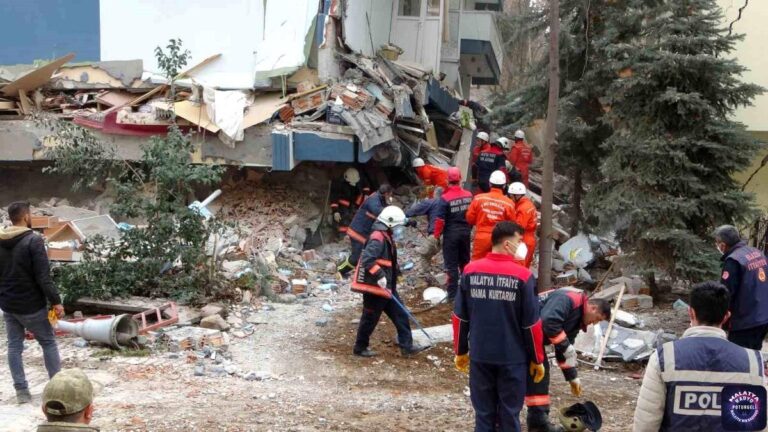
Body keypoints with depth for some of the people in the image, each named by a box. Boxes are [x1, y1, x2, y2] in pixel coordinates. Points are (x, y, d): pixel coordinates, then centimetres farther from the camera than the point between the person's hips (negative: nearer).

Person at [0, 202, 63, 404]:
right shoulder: (33, 240, -17)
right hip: (31, 305, -6)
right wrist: (55, 300, -15)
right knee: (48, 343, 8)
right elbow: (43, 276, -20)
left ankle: (21, 390, 9)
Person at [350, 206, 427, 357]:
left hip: (386, 288, 10)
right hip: (374, 288, -10)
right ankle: (360, 348, 17)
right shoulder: (378, 238, -20)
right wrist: (379, 276, -30)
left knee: (400, 314, 9)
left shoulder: (387, 238, 13)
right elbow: (367, 259, -30)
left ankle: (406, 346, 12)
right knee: (370, 319, 3)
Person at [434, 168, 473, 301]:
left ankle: (452, 294, 4)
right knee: (465, 261, 20)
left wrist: (437, 235, -5)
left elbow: (440, 220, -18)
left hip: (451, 234, -4)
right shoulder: (468, 195, -5)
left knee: (451, 265, 3)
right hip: (465, 233, 4)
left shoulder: (445, 198, -18)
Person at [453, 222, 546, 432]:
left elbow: (459, 317, 3)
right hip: (512, 358, -3)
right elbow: (531, 324, -8)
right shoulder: (522, 276, -12)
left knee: (484, 413, 12)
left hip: (480, 356, 3)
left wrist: (460, 351, 14)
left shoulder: (471, 271, -2)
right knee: (509, 414, 9)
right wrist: (537, 359, 3)